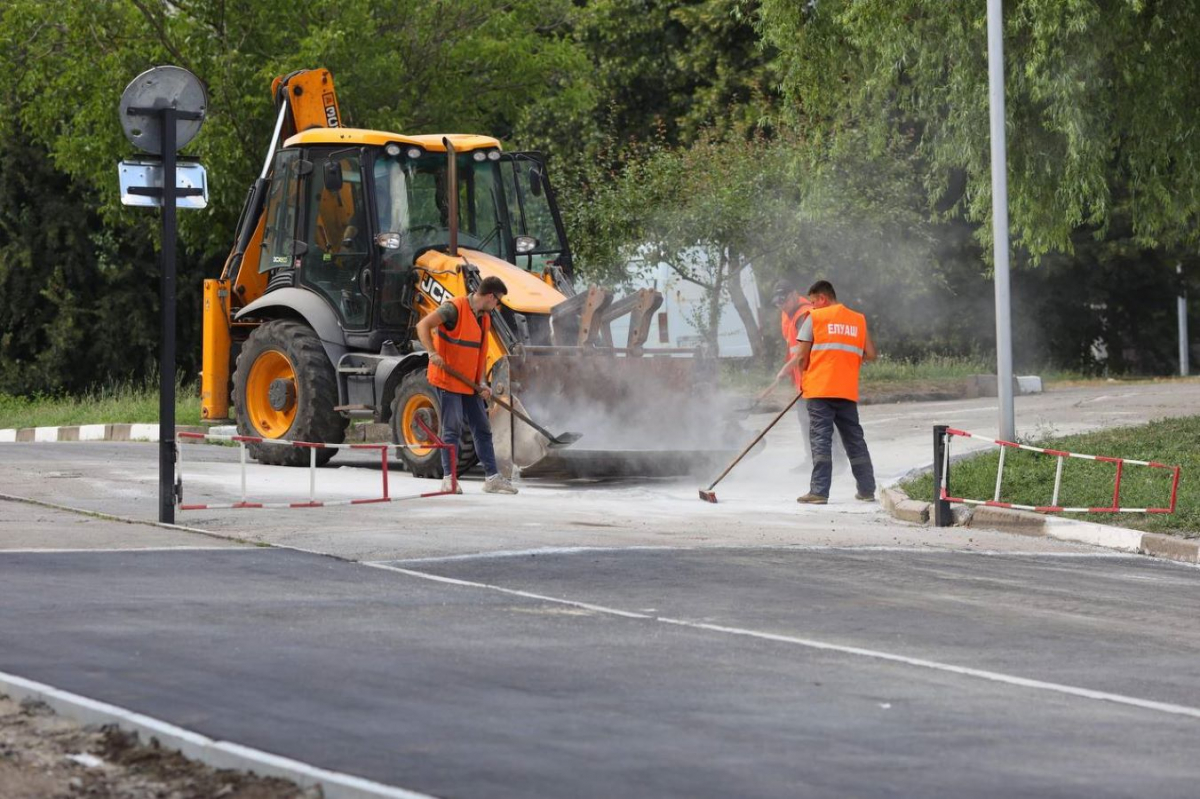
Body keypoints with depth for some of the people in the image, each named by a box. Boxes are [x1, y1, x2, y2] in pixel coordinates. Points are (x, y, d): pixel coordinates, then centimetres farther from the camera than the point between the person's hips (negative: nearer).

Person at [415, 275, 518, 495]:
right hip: (447, 380, -8)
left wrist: (481, 384, 6)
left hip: (469, 383, 8)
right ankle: (449, 478, 0)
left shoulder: (484, 318, 11)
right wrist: (432, 353, -34)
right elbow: (423, 326, -21)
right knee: (452, 429, -6)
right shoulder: (455, 308, -14)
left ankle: (492, 477, 13)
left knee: (482, 429, 9)